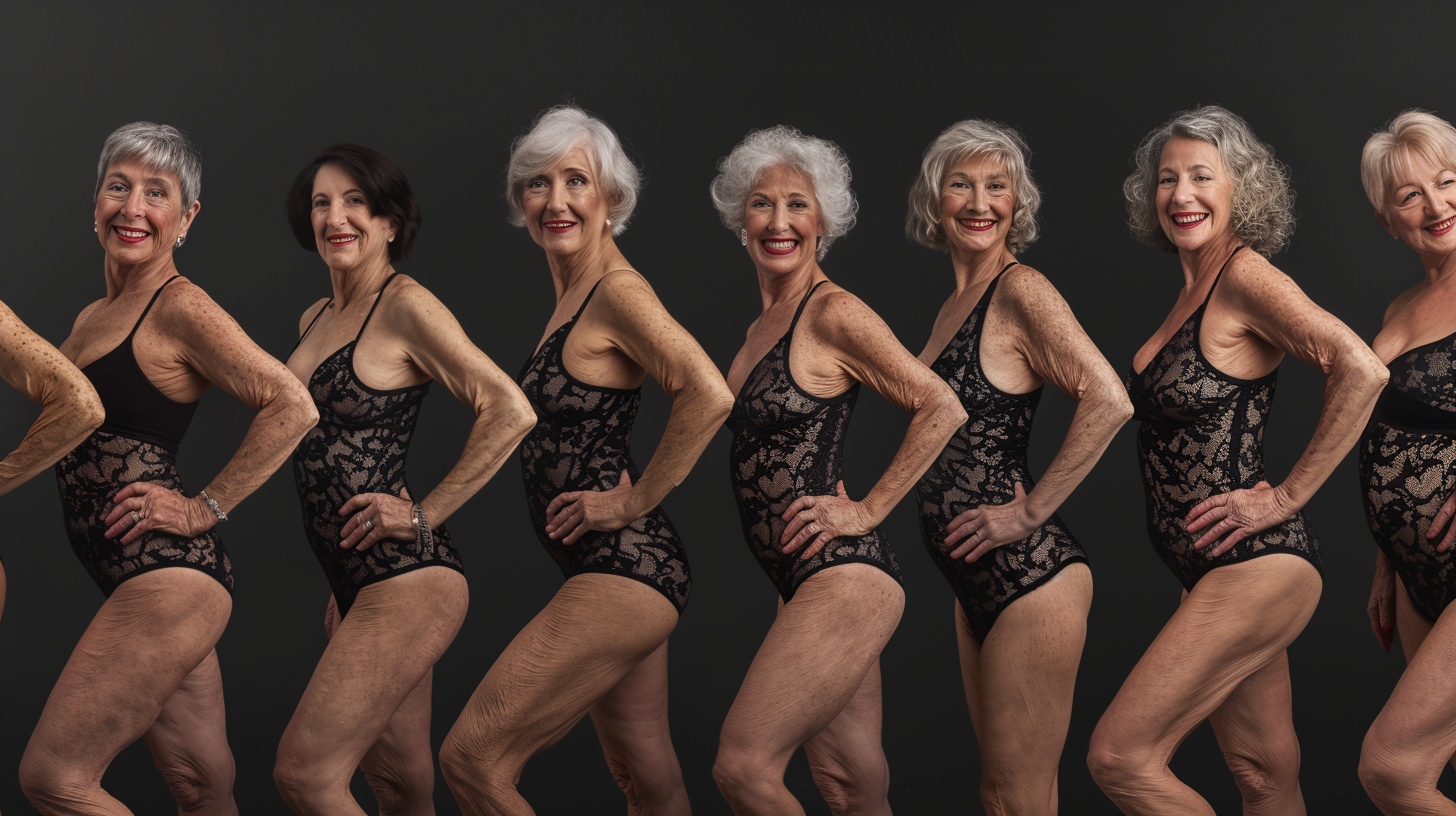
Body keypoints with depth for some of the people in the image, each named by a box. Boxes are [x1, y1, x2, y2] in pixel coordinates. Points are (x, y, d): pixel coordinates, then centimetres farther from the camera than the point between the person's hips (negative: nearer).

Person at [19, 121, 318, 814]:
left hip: (167, 576, -8)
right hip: (133, 583, 8)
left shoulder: (179, 307, -8)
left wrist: (207, 506, -13)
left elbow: (293, 406, -16)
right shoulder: (92, 319, 18)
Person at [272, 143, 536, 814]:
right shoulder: (314, 319, 16)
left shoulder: (406, 306, -9)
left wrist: (425, 513, -14)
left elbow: (510, 411, -16)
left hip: (407, 582, -8)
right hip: (356, 584, 8)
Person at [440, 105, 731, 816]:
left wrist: (634, 502, -19)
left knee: (472, 758, -9)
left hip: (621, 572, -10)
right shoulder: (570, 292, 14)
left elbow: (709, 394, -28)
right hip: (626, 574, 10)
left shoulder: (617, 290, -14)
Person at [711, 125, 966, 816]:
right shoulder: (760, 329, 17)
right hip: (801, 583, 8)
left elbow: (943, 409, -11)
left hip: (842, 578, -8)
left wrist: (868, 509, -10)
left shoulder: (833, 314, -9)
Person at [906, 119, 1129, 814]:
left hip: (1029, 575, -9)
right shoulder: (955, 303, 14)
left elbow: (1109, 400, -24)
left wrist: (1031, 510, -20)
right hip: (975, 579, 9)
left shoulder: (1021, 290, -12)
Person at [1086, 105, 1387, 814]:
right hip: (1211, 570, 9)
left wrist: (1288, 495, -19)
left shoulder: (1245, 275, -14)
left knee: (1119, 756, -10)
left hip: (1255, 569, -9)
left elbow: (1361, 369, -26)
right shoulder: (1191, 291, 13)